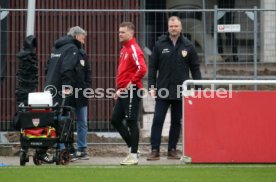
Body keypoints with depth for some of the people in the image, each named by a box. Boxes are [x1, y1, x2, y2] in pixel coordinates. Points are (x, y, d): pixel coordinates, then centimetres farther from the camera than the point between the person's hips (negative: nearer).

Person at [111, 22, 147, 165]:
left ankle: (133, 156, -1)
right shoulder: (124, 49, 17)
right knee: (115, 120, 12)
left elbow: (142, 69, -26)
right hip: (123, 92, 10)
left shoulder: (134, 50, -13)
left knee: (131, 122, -6)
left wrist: (131, 83, -18)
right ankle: (132, 147, 20)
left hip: (131, 91, -10)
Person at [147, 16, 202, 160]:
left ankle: (172, 150, 14)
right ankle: (155, 150, -3)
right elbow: (152, 67, 4)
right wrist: (151, 86, -4)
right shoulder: (160, 45, 3)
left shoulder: (188, 46, 4)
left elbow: (195, 68, 7)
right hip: (163, 91, -1)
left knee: (176, 122, 7)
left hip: (181, 92, 1)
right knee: (157, 120, -6)